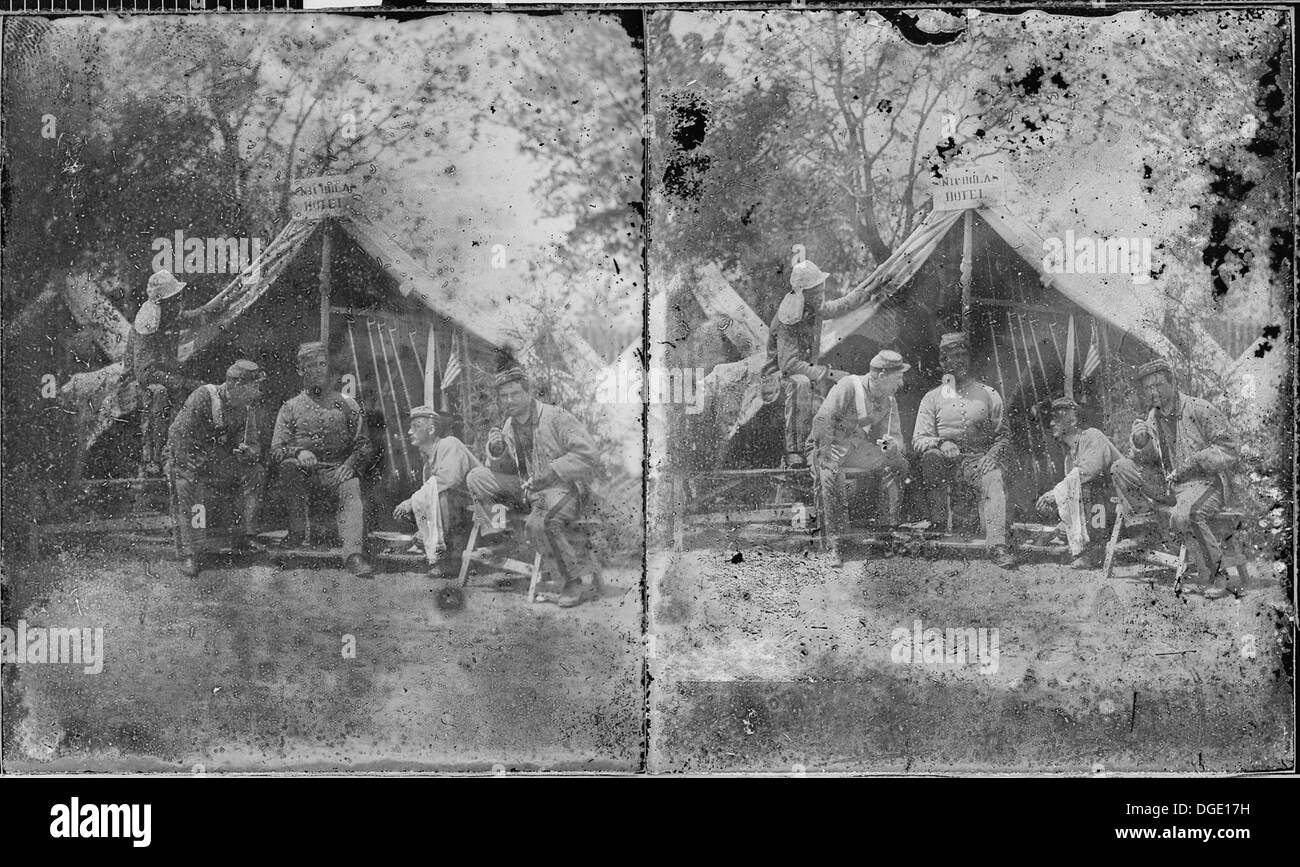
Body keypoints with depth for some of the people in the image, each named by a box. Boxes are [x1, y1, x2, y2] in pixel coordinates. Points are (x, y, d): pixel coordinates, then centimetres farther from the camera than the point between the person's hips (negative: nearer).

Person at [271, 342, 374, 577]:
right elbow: (276, 449, 6)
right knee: (288, 467, -33)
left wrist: (350, 463, -11)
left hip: (338, 469, -1)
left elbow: (363, 445, 10)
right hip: (305, 471, 1)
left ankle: (353, 553, -51)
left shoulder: (346, 404, 15)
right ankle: (297, 529, -18)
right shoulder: (291, 407, 14)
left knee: (351, 494, -33)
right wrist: (298, 452, -17)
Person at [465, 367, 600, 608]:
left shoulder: (555, 417, -12)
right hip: (527, 487, 8)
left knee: (539, 524, -38)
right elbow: (503, 471, 15)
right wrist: (496, 452, -8)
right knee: (476, 478, -4)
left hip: (563, 487, -7)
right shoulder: (509, 426, 11)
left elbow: (586, 453, -17)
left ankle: (576, 581, -22)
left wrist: (549, 474, -21)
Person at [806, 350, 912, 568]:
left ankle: (893, 525, 1)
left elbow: (896, 437, 2)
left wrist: (892, 444, -24)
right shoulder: (848, 387, -20)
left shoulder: (888, 402, 3)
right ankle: (836, 544, -32)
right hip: (827, 445, -7)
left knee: (898, 463, -8)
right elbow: (823, 420, -25)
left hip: (860, 447, 7)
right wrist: (827, 457, -29)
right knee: (831, 474, -37)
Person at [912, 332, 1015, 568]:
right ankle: (937, 521, -29)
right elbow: (918, 440, 7)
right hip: (946, 460, 0)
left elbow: (1004, 435, 12)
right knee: (930, 458, -34)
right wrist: (940, 443, -16)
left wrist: (993, 455, -10)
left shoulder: (988, 394, 16)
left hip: (980, 458, 0)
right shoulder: (932, 398, 16)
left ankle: (996, 543, -44)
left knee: (994, 481, -33)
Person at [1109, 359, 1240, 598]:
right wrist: (1139, 442, -15)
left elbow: (1230, 448, -11)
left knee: (1185, 515, -37)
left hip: (1207, 481, -7)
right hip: (1169, 482, 7)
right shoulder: (1152, 417, 9)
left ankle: (1216, 572, -17)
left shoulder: (1199, 409, -11)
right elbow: (1144, 461, 8)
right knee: (1121, 468, -9)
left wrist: (1193, 462, -21)